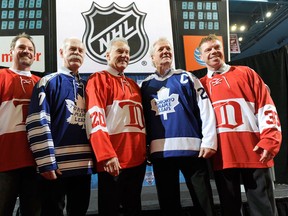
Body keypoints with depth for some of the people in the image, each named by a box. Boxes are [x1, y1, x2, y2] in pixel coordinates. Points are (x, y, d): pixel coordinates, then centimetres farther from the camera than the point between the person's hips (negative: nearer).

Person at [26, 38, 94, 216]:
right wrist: (47, 162, -17)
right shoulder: (48, 82, -2)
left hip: (84, 164, 5)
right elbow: (38, 123, -12)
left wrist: (95, 157, 12)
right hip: (56, 164, -5)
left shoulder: (86, 86, 15)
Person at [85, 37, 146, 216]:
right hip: (113, 160, -6)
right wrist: (107, 155, -22)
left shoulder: (133, 84, 19)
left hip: (138, 158, 7)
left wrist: (146, 150, 15)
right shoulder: (99, 79, -2)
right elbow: (95, 118, -14)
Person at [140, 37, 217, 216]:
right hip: (160, 151, 3)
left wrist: (209, 140, -9)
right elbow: (144, 119, 16)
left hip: (191, 147, -2)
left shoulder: (186, 78, 7)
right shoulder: (146, 85, 14)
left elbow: (205, 109, 0)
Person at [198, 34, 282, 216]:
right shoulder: (200, 85, 14)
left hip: (254, 151, -1)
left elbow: (266, 106, 3)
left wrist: (269, 140, -7)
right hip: (222, 156, 1)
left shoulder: (246, 73, 11)